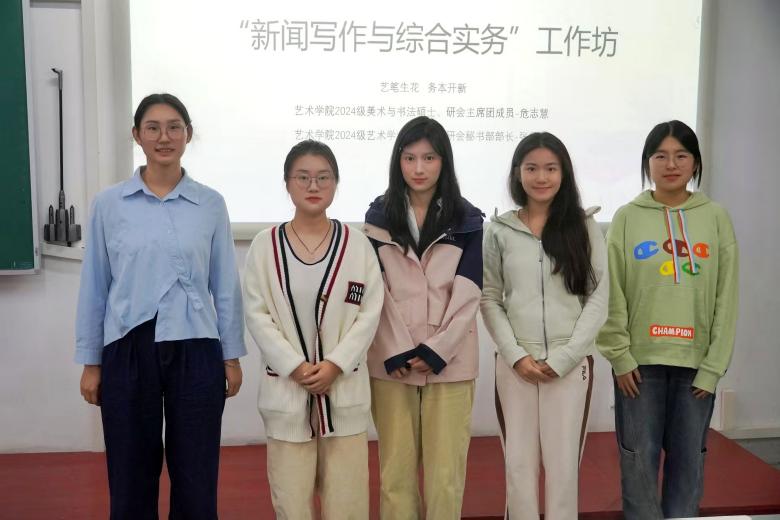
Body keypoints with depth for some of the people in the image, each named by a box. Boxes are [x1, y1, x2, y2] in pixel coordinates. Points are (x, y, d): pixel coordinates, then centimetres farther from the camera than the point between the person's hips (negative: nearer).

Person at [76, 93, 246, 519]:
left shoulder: (211, 204, 1)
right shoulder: (108, 204, 1)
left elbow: (225, 285, 4)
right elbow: (94, 286, 4)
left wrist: (232, 356, 4)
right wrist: (90, 362, 4)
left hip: (194, 352, 0)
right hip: (129, 351, 0)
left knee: (195, 478, 9)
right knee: (131, 478, 11)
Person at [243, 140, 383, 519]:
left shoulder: (357, 244, -1)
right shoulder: (265, 245, -1)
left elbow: (370, 314, -2)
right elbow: (257, 316, -3)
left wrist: (334, 364, -13)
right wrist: (296, 367, -12)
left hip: (343, 385, 0)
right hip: (286, 385, 0)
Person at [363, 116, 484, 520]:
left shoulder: (467, 219, 4)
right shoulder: (379, 215, 6)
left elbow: (468, 295, -2)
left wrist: (435, 351, -11)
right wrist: (399, 353, -10)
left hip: (450, 361, 0)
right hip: (391, 360, 1)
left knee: (445, 474, 1)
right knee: (396, 471, 6)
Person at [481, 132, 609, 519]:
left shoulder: (584, 227, 2)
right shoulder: (499, 231, 4)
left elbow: (598, 299, -1)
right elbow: (489, 299, 3)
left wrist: (562, 358, -9)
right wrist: (516, 355, -8)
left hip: (571, 363, -1)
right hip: (515, 363, 1)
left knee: (564, 464, 6)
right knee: (518, 462, 8)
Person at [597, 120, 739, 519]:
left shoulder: (716, 218, 3)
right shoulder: (627, 217, 0)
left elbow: (726, 298, 1)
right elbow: (611, 295, -1)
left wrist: (713, 366, -4)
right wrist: (619, 356, -8)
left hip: (696, 362, 1)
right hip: (639, 360, -1)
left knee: (689, 460, 9)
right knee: (639, 459, 5)